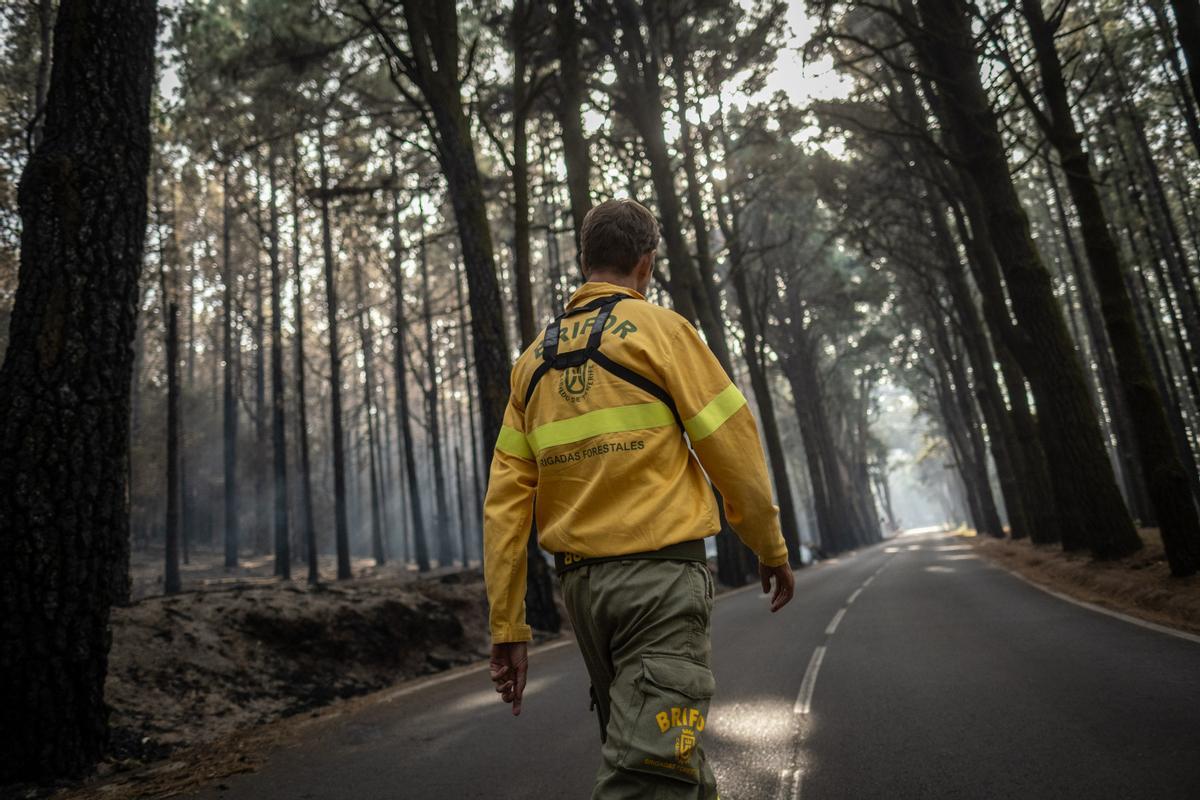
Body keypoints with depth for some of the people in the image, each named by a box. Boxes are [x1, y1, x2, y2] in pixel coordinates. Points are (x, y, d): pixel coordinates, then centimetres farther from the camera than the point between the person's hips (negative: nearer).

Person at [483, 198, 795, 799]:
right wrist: (772, 550, 9)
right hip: (660, 575, -6)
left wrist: (507, 628, 7)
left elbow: (504, 504, 5)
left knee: (659, 750, 23)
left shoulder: (534, 359, 10)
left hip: (580, 585, 6)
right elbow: (734, 451, -7)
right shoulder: (659, 328, -4)